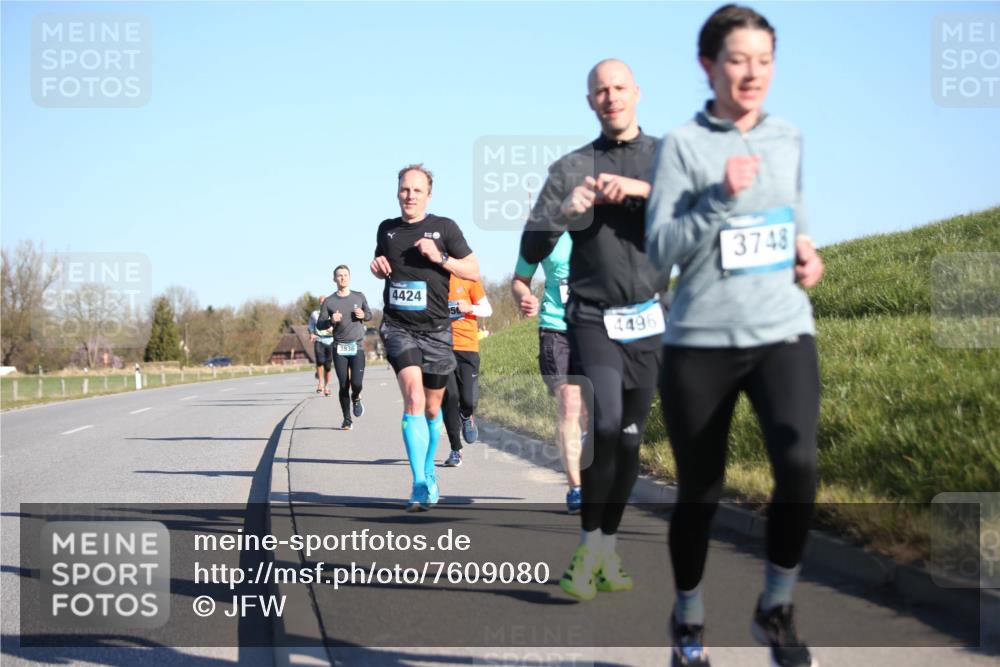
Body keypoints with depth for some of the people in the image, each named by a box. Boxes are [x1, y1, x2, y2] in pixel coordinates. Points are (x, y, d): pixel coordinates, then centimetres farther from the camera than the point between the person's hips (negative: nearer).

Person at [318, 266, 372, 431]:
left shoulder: (359, 297, 8)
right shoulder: (329, 301, 4)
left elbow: (369, 315, 20)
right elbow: (320, 324, 2)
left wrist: (363, 315, -4)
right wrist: (331, 320, -19)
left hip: (357, 347, 0)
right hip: (339, 348, 0)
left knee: (357, 383, -12)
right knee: (343, 385, -2)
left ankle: (356, 398, 23)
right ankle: (347, 419, 12)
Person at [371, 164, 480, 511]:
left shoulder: (444, 227, 1)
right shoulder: (386, 229, 10)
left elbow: (473, 271, 2)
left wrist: (440, 258, -13)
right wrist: (378, 268, 3)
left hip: (436, 329, 0)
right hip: (398, 326, 0)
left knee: (432, 408, 11)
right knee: (413, 398, -20)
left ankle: (428, 473, 34)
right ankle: (420, 484, -22)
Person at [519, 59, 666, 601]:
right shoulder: (570, 169, 6)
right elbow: (532, 250, 0)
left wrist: (643, 190, -24)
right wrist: (564, 212, -19)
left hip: (649, 321, 2)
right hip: (593, 318, -2)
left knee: (630, 439, 5)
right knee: (605, 425, -20)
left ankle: (607, 551, 17)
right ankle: (590, 546, -8)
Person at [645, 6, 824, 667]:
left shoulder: (789, 138, 11)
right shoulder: (683, 144, -3)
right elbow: (660, 249, -8)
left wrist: (807, 251, 6)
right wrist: (720, 198, -19)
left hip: (783, 333, 2)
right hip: (701, 341, -2)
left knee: (798, 461, -23)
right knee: (700, 492, 7)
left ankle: (777, 608, -1)